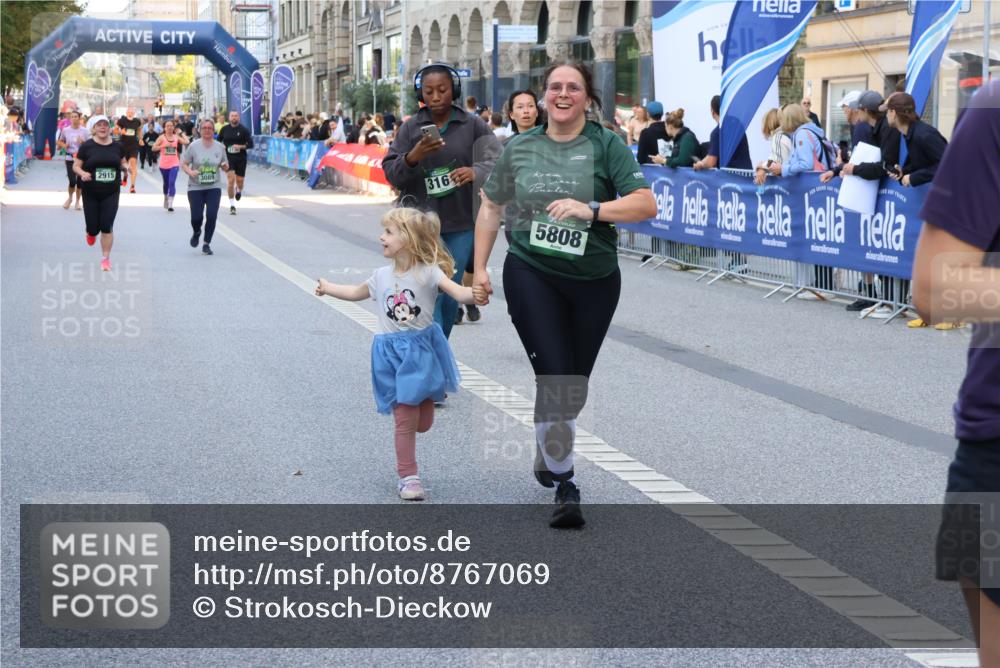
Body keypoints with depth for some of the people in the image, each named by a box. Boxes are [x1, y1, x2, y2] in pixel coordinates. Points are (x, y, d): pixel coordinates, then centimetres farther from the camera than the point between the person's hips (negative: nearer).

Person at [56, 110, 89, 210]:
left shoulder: (84, 131, 0)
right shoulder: (65, 130, 3)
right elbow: (58, 141, 16)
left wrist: (83, 142, -16)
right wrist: (63, 145, -5)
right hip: (70, 158, 0)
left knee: (80, 181, 3)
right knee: (72, 181, -8)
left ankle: (78, 201, 20)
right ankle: (69, 198, 20)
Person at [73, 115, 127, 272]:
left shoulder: (117, 146, 2)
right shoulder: (87, 146, -5)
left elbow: (123, 163, 16)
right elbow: (76, 166, -2)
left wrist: (125, 166, -7)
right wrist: (82, 174, -22)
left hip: (111, 194, 1)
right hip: (91, 194, -1)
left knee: (107, 227, -6)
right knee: (93, 227, 4)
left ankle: (106, 258, 6)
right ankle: (91, 233, 42)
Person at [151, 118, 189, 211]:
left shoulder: (176, 137, 3)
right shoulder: (162, 137, -2)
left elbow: (187, 142, -9)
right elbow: (154, 148, -8)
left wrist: (182, 133, 0)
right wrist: (164, 145, -19)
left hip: (174, 164, -1)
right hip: (164, 164, 1)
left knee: (172, 183, -14)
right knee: (166, 183, 17)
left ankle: (170, 204, -18)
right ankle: (165, 199, 41)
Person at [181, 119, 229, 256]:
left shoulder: (220, 147, 3)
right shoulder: (194, 146, -4)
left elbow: (225, 167, 12)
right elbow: (183, 164, 0)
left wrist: (225, 166, -11)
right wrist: (190, 172, -20)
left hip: (213, 188, 1)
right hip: (195, 188, -1)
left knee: (212, 216, -11)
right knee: (196, 217, -4)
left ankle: (207, 244, 5)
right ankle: (196, 233, 32)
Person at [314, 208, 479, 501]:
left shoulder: (428, 272, -9)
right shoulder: (382, 276, 5)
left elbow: (459, 292, -22)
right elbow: (356, 293, 26)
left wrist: (475, 293, -43)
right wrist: (328, 288, 34)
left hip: (422, 351, -2)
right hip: (393, 354, 2)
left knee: (423, 423, 5)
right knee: (405, 419, -4)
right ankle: (407, 476, 7)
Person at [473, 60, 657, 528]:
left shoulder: (606, 146, -3)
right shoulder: (520, 148, 5)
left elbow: (645, 204, -12)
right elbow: (491, 208, 16)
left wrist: (591, 210, -26)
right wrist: (480, 270, 12)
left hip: (594, 281, 0)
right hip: (531, 275, 0)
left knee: (575, 386, 11)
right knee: (554, 379, -12)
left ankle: (547, 455, 38)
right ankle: (564, 485, -3)